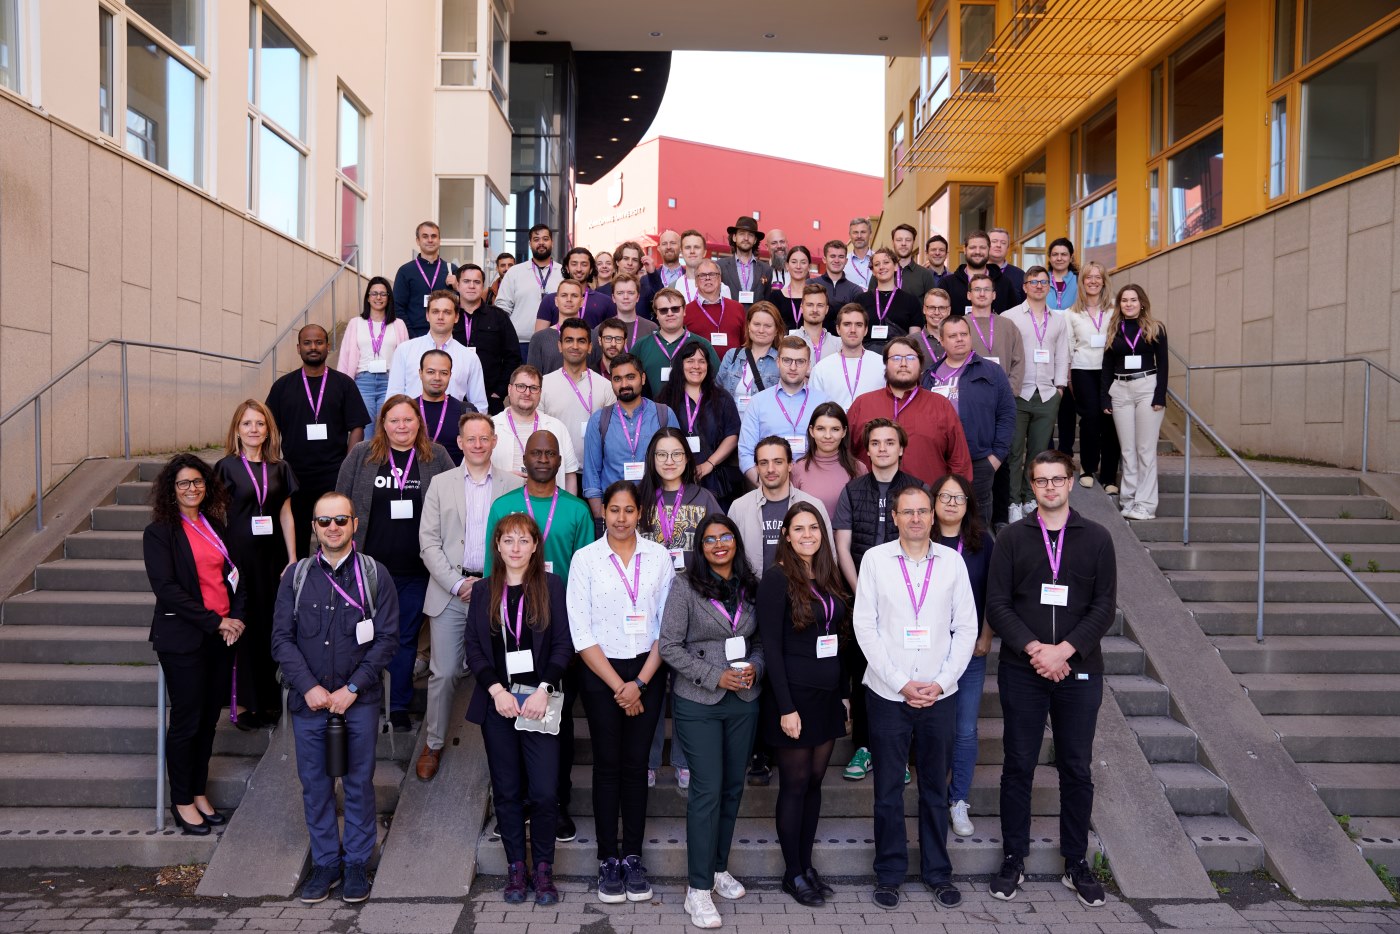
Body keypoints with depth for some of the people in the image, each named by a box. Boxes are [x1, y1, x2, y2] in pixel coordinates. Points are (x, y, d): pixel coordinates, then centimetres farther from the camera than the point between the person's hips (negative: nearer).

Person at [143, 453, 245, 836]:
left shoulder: (216, 527, 11)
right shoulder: (159, 532, -6)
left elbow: (235, 575, 12)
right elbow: (166, 587, -14)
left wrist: (236, 618, -4)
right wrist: (214, 621, -16)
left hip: (222, 635, 5)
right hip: (182, 638, -5)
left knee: (209, 718, 11)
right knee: (186, 720, 1)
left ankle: (199, 793, 24)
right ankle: (182, 802, 16)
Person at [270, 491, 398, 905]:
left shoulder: (375, 575, -2)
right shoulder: (295, 576, 3)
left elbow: (387, 638, -5)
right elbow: (281, 639, 1)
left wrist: (351, 688, -11)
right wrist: (309, 687, -10)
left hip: (359, 699, -2)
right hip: (308, 699, 2)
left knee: (359, 782, 7)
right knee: (314, 783, 9)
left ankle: (357, 862, 22)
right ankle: (325, 862, 25)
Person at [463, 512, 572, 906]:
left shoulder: (551, 586, 1)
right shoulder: (483, 591, 8)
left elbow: (563, 645, -2)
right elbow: (474, 649, 5)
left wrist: (543, 689, -13)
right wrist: (497, 690, -9)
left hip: (539, 701, -2)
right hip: (497, 702, 2)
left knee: (544, 792, -4)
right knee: (506, 791, 9)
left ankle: (543, 869, 13)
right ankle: (516, 866, 22)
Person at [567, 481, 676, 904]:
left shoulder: (659, 557, 2)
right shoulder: (585, 558, -3)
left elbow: (668, 625, 0)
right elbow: (582, 633, -5)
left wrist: (640, 682, -7)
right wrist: (618, 685, -8)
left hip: (647, 672, 1)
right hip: (601, 674, -1)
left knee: (636, 765, 6)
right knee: (607, 766, 4)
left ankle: (633, 857, 17)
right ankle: (608, 860, 14)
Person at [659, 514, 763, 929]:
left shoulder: (751, 588, 6)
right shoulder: (686, 589, -7)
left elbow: (761, 640, 13)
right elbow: (670, 646, -10)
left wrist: (755, 667, -7)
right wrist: (714, 676, -15)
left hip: (744, 701, 5)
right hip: (698, 703, -5)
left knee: (732, 787, 13)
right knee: (707, 790, -5)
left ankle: (718, 867, 30)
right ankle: (698, 889, 4)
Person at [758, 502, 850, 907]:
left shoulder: (829, 578, 9)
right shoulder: (777, 578, -12)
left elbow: (839, 639, 13)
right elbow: (771, 646, -15)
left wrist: (845, 692, 10)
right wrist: (786, 707, -18)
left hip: (828, 694, 6)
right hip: (794, 694, -6)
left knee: (815, 781, 13)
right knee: (795, 785, 3)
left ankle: (806, 864, 24)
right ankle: (793, 874, 17)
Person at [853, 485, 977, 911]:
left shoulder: (952, 562, 2)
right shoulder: (875, 559, -2)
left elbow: (966, 627, 4)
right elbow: (864, 625, -4)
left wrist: (941, 682, -5)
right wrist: (901, 683, -9)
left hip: (938, 695, 1)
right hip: (888, 693, -1)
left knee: (935, 788, 11)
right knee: (888, 790, 7)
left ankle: (937, 872, 25)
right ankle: (889, 873, 20)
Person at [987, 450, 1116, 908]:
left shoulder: (1096, 538, 4)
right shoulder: (1012, 538, 3)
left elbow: (1104, 607, -2)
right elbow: (997, 604, -2)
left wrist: (1063, 650, -13)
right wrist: (1034, 649, -15)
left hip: (1079, 671, 1)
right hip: (1021, 671, 0)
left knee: (1077, 769, 8)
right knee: (1018, 766, 6)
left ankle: (1076, 863, 22)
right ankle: (1013, 859, 18)